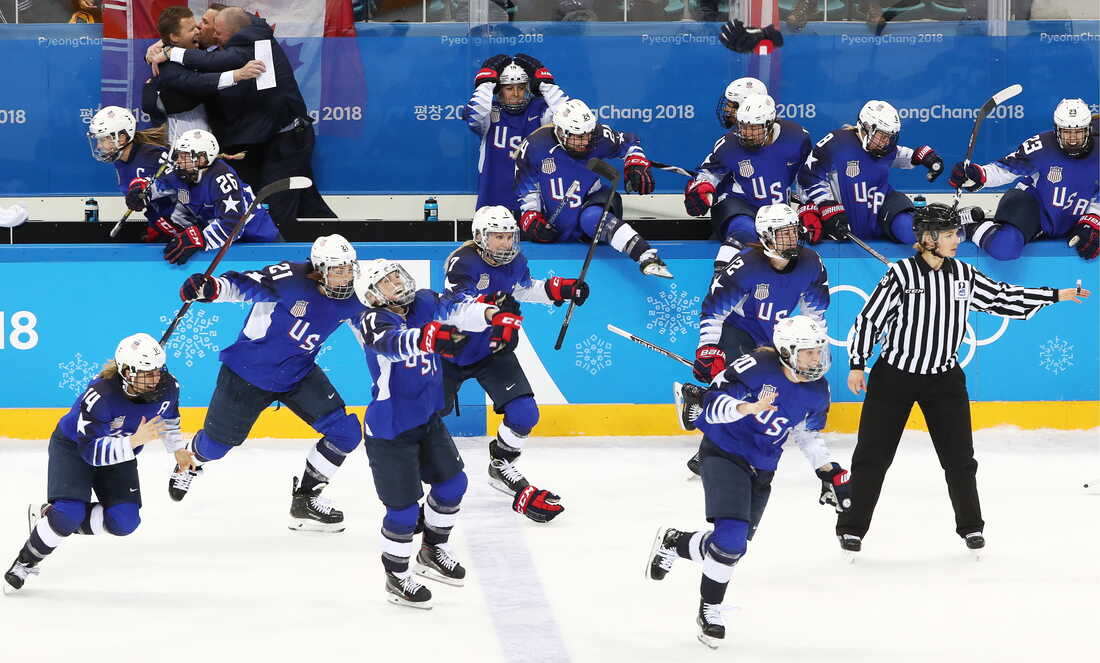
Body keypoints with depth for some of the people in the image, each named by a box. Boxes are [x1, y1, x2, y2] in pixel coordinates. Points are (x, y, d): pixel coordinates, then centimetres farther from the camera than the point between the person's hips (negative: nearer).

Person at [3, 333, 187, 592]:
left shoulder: (167, 387, -20)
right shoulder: (101, 395, -38)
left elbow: (168, 415, 7)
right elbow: (92, 452, -38)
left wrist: (177, 449, 8)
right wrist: (136, 440, -47)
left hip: (119, 453, 6)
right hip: (73, 446, -5)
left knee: (124, 521, -15)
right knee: (70, 512, -26)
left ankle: (57, 519, 8)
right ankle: (26, 560, -1)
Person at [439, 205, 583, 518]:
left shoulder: (515, 261, -4)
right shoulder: (463, 263, -26)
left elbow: (524, 288, 20)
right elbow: (458, 307, -42)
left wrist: (560, 289, 8)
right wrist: (491, 305, -59)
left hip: (492, 351, 5)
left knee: (524, 414, -10)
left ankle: (500, 467, 15)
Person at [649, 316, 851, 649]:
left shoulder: (817, 391, 0)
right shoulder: (759, 366, -21)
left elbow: (808, 432, 18)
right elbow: (714, 400, -21)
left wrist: (829, 472, 12)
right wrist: (747, 407, -39)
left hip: (761, 468, 7)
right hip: (723, 455, -7)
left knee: (734, 546, 9)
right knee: (731, 536, -21)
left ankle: (673, 543, 36)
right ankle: (710, 609, 4)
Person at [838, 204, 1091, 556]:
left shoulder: (963, 275, 0)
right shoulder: (901, 275, -14)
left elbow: (1001, 296, 10)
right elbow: (870, 317, -9)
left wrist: (1055, 296, 9)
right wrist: (857, 365, -8)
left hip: (944, 380, 4)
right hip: (894, 377, -4)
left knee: (959, 456, 4)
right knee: (873, 455, 2)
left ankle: (971, 526, 18)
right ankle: (852, 527, 11)